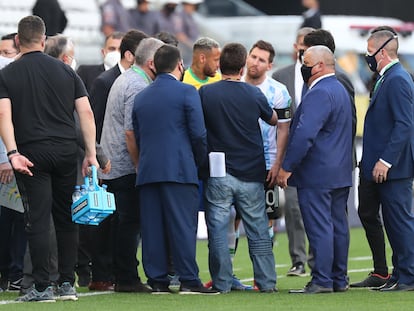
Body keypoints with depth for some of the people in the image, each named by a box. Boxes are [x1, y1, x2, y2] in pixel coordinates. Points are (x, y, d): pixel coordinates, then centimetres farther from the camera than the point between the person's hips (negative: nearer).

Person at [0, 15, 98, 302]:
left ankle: (42, 287, -3)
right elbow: (86, 112, 2)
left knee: (38, 221, -1)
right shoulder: (65, 71, 8)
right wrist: (91, 154, 2)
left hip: (31, 154, -2)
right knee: (66, 219, 11)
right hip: (66, 152, 2)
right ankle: (68, 284, 11)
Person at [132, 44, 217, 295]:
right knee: (183, 226, -5)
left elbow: (137, 136, 16)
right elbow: (199, 133, -8)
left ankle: (157, 280, 5)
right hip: (179, 169, -5)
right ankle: (189, 280, -8)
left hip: (148, 170, 5)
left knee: (152, 227, 5)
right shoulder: (186, 92, -3)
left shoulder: (141, 97, 14)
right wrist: (199, 161, 7)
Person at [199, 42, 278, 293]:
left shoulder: (206, 93, -6)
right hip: (251, 174, 1)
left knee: (218, 229, 3)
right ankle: (267, 282, 11)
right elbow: (274, 120, 15)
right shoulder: (254, 94, -2)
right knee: (258, 230, 9)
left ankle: (222, 283, 3)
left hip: (218, 174, -1)